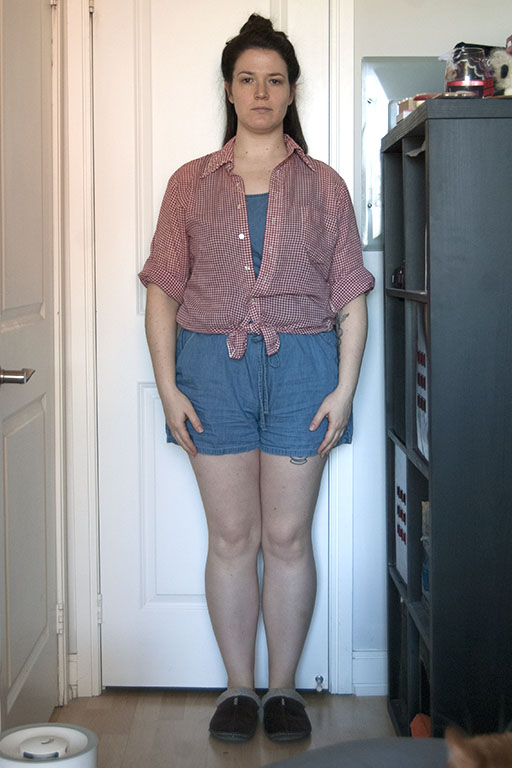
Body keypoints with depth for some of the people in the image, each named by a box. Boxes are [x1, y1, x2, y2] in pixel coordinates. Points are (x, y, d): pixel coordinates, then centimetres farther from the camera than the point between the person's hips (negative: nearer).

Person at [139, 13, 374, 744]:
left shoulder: (322, 184, 7)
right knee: (231, 535, 5)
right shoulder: (191, 183, 8)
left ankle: (285, 688, 18)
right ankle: (238, 686, 18)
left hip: (301, 365, 0)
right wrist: (169, 388, -5)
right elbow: (163, 290, 4)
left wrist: (344, 389, -5)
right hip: (212, 364, 1)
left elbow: (351, 298, 4)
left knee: (288, 536, 4)